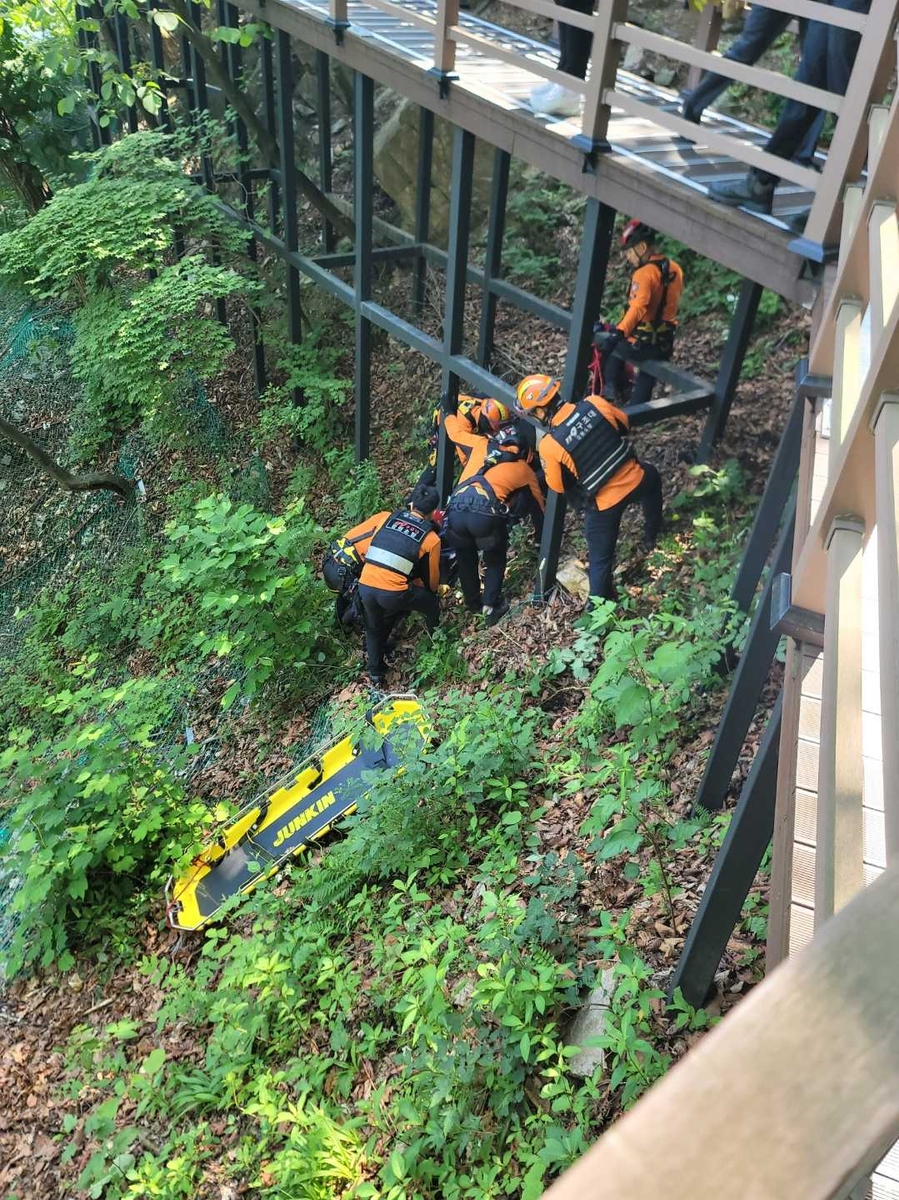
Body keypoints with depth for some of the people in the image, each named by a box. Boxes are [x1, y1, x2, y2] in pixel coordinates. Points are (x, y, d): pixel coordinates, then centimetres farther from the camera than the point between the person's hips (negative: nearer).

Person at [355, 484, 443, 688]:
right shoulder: (431, 538, 6)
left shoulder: (385, 517, 12)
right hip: (393, 594, -3)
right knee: (431, 603, 26)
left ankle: (375, 675, 39)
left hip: (365, 588, 3)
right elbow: (432, 579, 18)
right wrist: (434, 590, 41)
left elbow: (350, 537, 17)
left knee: (373, 630, 30)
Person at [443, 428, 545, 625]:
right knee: (495, 560, 22)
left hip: (456, 510, 3)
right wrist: (540, 538, 51)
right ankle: (491, 606, 15)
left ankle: (473, 603, 34)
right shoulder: (523, 469, 27)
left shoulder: (484, 461, 36)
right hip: (485, 514, -3)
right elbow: (538, 505, 37)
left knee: (465, 558, 27)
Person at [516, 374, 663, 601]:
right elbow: (624, 424, 7)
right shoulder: (595, 403, -14)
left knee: (600, 560, 17)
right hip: (635, 480, 4)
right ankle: (653, 536, 57)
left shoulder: (549, 445, -22)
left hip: (604, 504, -4)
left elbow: (559, 486, -7)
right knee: (651, 476, 41)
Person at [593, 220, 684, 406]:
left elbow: (638, 307, -33)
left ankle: (611, 389, 13)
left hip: (641, 342, -7)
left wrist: (618, 332, -45)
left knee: (602, 342, 16)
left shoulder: (645, 273, -18)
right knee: (643, 389, 20)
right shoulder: (675, 269, 7)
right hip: (664, 343, 8)